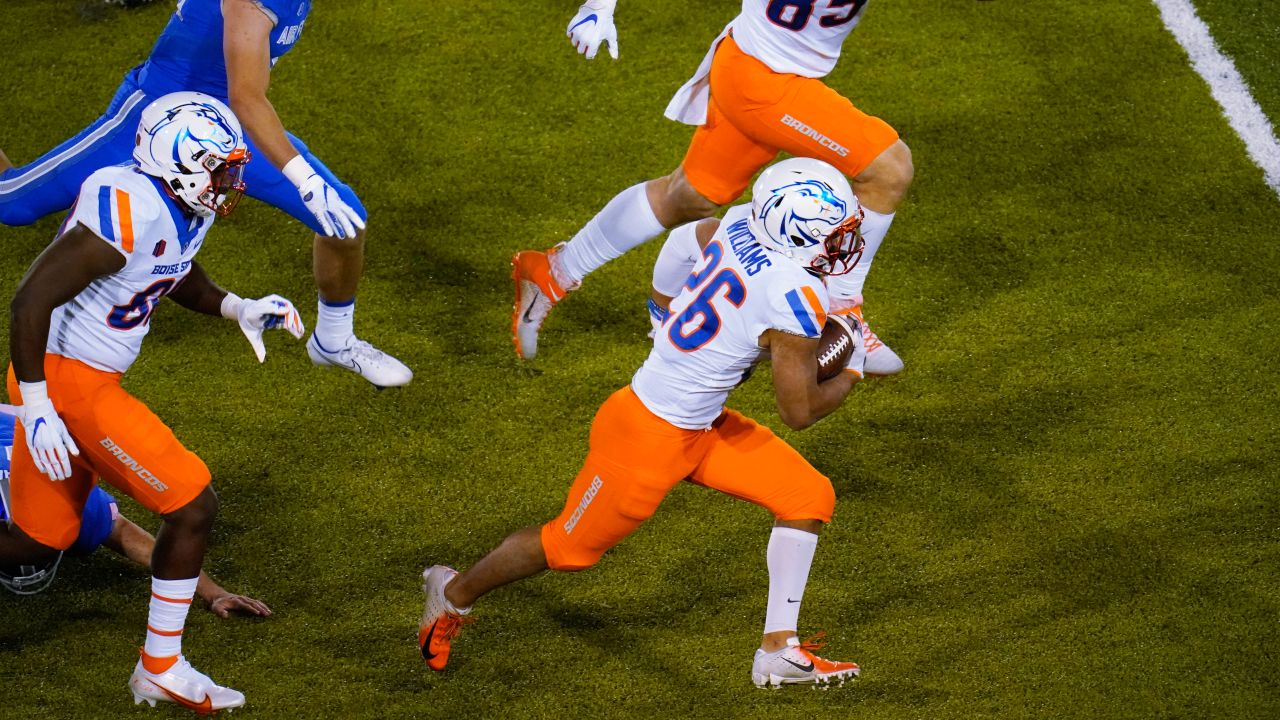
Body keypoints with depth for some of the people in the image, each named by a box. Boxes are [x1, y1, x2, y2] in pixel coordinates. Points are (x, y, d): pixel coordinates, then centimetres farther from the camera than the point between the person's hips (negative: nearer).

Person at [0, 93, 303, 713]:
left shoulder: (188, 208, 3)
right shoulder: (131, 210, -27)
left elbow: (178, 278, 26)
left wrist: (239, 308, 7)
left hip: (84, 378, 10)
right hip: (66, 382, -10)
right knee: (193, 505, -3)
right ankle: (161, 669, 11)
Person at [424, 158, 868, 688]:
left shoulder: (738, 224, -7)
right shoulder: (795, 299, -30)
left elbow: (687, 239, 16)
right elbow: (800, 412, -21)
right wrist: (851, 376, -2)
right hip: (649, 436, -9)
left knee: (808, 498, 4)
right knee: (570, 547, 13)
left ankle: (779, 651, 10)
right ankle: (456, 592, 38)